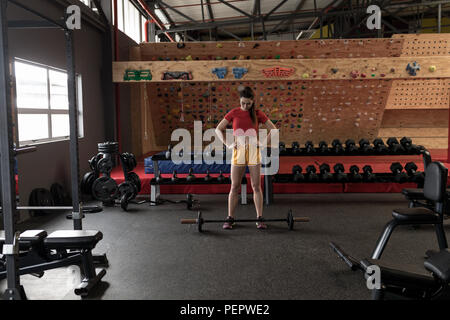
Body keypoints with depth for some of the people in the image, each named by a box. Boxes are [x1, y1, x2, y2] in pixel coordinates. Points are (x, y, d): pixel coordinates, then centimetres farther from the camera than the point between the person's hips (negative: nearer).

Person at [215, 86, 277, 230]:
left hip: (253, 151, 0)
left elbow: (273, 129, 9)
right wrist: (228, 144, -1)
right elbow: (218, 129, 9)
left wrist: (263, 143, -1)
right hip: (238, 152, 0)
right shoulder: (234, 113, 4)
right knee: (234, 187, 3)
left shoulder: (258, 114, 4)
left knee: (256, 186, 1)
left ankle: (259, 218, 8)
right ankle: (230, 218, 10)